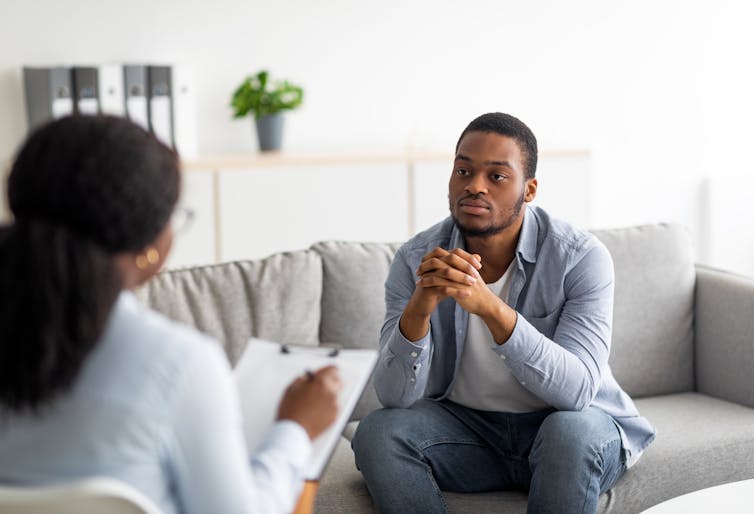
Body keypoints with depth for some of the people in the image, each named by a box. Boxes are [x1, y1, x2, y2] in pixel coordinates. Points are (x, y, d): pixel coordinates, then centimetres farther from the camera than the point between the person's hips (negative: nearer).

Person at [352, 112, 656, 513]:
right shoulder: (415, 261, -11)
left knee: (571, 431, -35)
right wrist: (418, 310, -36)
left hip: (570, 429, -2)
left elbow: (577, 390, -29)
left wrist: (491, 308, -43)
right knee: (377, 433, -23)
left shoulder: (581, 257, -18)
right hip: (466, 425, 3)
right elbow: (395, 397, -16)